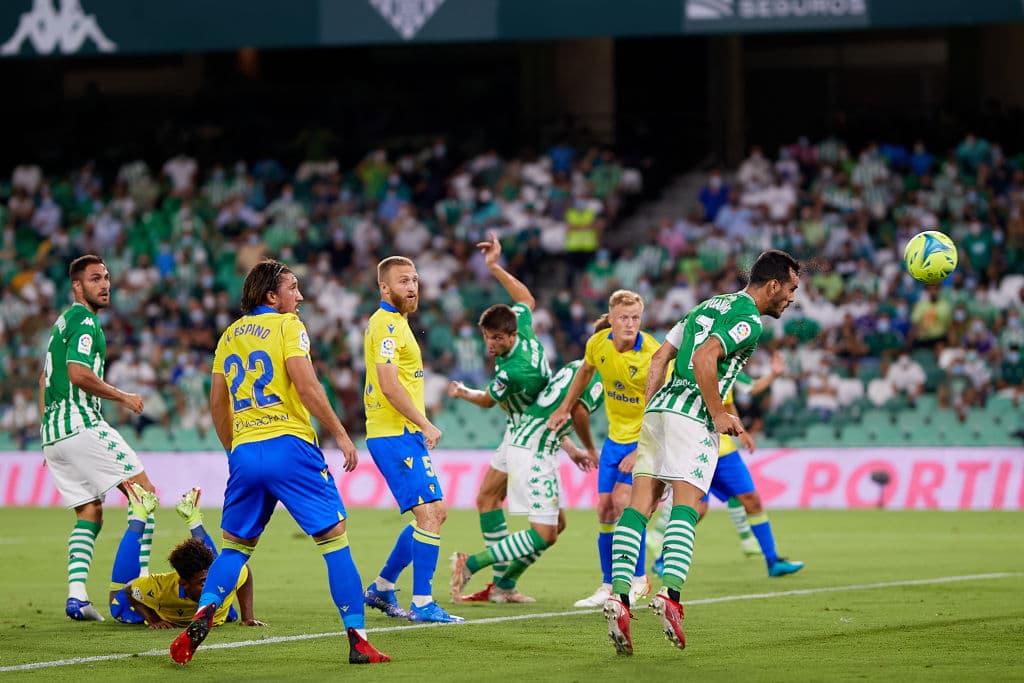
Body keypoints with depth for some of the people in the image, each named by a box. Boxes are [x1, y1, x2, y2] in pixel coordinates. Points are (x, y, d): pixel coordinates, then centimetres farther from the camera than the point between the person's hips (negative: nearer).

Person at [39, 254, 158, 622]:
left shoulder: (63, 322, 22)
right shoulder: (84, 320, -9)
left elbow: (45, 377, 30)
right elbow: (78, 373, -21)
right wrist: (121, 396, -9)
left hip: (52, 433, 9)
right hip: (81, 424, -9)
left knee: (90, 513, 10)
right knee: (144, 492, -5)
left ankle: (76, 596, -3)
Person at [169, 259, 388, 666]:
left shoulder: (230, 335, 16)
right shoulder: (286, 326, -2)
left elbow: (217, 404, 19)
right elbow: (306, 386, -12)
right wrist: (340, 434, -7)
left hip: (244, 453, 5)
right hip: (289, 446, -5)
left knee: (235, 547, 15)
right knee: (334, 538, 0)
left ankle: (203, 613, -9)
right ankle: (357, 639, -5)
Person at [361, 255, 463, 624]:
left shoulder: (395, 322, 19)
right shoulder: (387, 324, -13)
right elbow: (389, 385, -22)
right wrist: (425, 424, -17)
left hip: (404, 433, 10)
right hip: (394, 436, -10)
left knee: (436, 512, 14)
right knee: (429, 514, -13)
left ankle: (382, 587, 23)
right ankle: (422, 603, -11)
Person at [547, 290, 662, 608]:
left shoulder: (652, 355, -24)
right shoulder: (598, 344, -7)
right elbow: (585, 371, 17)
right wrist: (565, 408, 21)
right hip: (615, 436, 6)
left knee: (623, 500, -19)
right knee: (605, 508, 4)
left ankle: (639, 579, -2)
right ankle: (609, 585, 16)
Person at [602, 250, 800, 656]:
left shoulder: (711, 306, 23)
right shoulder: (748, 322, -5)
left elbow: (660, 357, 20)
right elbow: (704, 359, -19)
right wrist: (719, 415, -12)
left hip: (658, 408, 8)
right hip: (692, 414, -8)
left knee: (640, 505, 0)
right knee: (686, 506, -11)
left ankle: (618, 595, -10)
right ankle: (669, 593, -26)